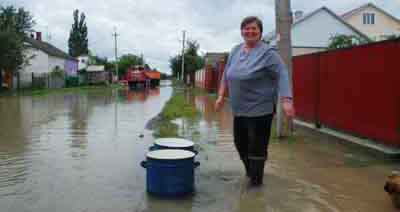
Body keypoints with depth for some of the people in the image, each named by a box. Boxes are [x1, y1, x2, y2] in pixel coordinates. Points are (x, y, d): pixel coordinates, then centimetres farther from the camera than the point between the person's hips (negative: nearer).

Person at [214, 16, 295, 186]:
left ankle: (256, 179, 15)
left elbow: (282, 75, -15)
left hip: (260, 109, -6)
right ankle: (250, 171, 36)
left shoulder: (267, 53, -11)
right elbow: (226, 75, 17)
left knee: (257, 146, -1)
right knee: (240, 142, 14)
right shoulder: (235, 51, 9)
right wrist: (221, 96, 13)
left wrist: (286, 101, -25)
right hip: (238, 109, 7)